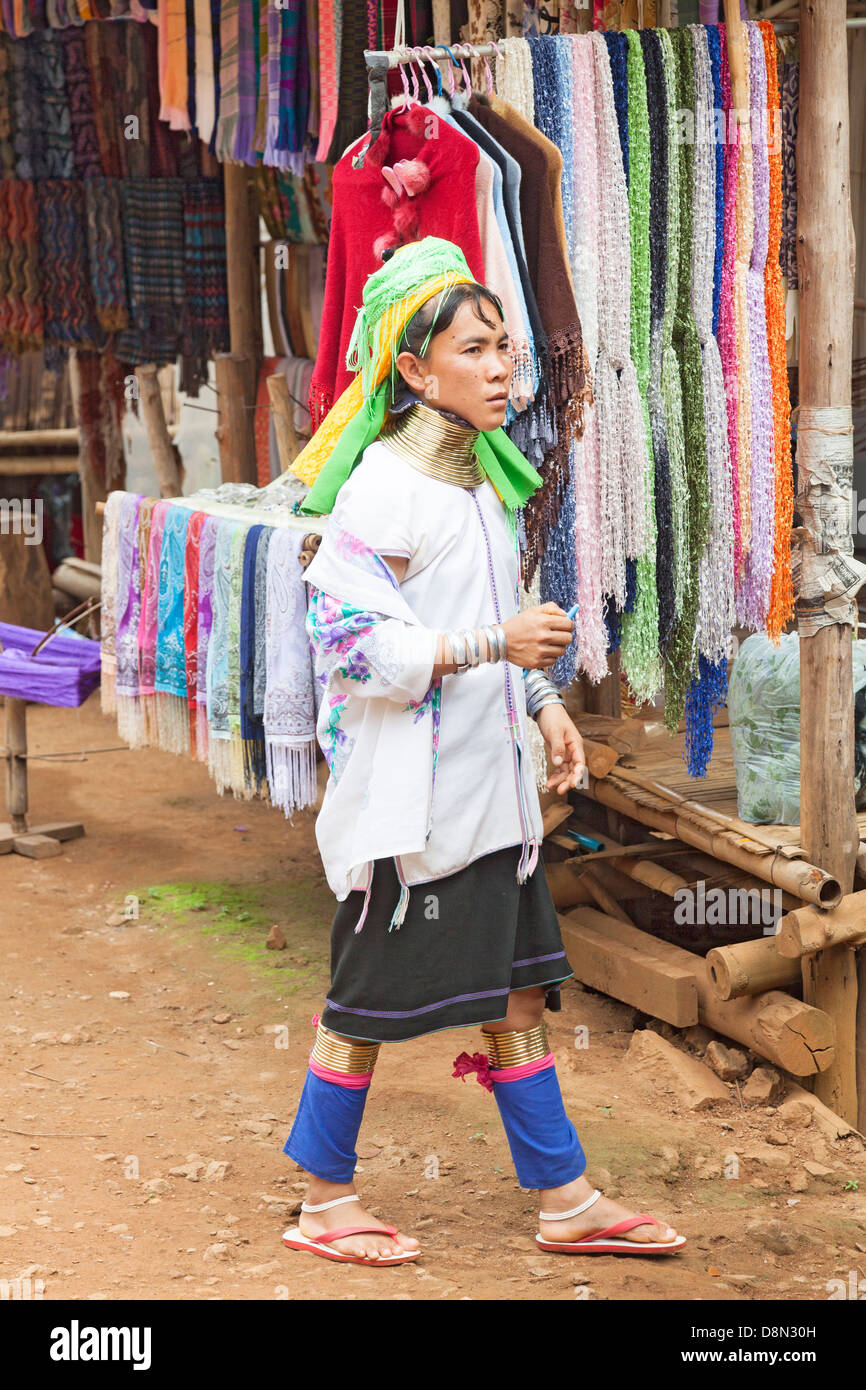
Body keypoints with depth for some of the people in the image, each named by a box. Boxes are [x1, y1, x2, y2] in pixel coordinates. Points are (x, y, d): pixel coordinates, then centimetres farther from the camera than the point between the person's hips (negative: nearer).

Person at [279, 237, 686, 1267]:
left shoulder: (483, 476, 12)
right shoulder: (382, 488, -16)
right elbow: (351, 641, -21)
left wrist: (545, 703, 11)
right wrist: (497, 645, -25)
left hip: (487, 786, 8)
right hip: (407, 792, -8)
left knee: (518, 987, 11)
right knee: (367, 999, 4)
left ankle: (564, 1200, 19)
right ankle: (325, 1203, 18)